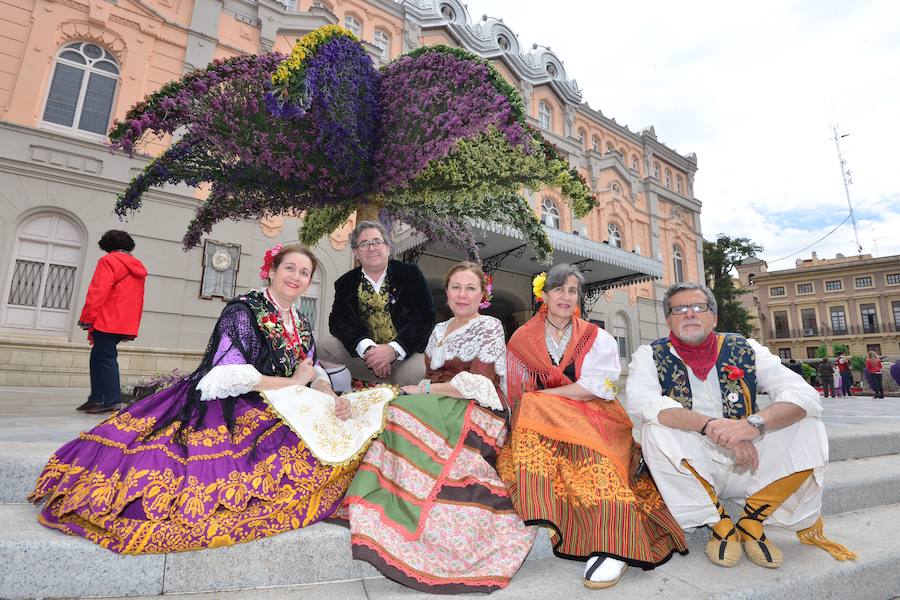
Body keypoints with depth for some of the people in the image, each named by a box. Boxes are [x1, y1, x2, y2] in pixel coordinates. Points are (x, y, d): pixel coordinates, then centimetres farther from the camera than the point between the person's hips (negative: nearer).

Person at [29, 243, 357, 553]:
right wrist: (293, 381, -12)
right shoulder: (244, 310, -10)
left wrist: (331, 397, -8)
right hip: (224, 409, -6)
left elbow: (314, 371, 14)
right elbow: (233, 374, -19)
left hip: (273, 415, 6)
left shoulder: (302, 324, 12)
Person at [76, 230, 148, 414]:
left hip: (107, 321, -8)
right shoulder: (137, 267, 18)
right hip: (127, 324, 8)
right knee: (98, 357, 15)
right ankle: (96, 398, 17)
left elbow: (98, 292, -13)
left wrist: (86, 318, -9)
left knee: (105, 358, -5)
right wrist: (132, 326, 22)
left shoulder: (109, 261, -4)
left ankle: (112, 401, -4)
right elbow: (137, 299, 19)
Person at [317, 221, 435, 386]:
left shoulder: (411, 274, 2)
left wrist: (393, 349, -21)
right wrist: (368, 349, -23)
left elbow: (426, 317, -6)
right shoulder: (345, 284, 10)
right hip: (359, 356, 3)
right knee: (326, 345, -18)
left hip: (407, 353, -3)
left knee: (414, 372, -34)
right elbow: (338, 321, -3)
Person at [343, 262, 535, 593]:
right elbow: (431, 378, 15)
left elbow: (478, 386, -12)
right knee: (403, 414, -23)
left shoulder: (489, 327, -2)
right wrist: (421, 391, -8)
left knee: (403, 414, -25)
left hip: (477, 415, -5)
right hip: (440, 412, 6)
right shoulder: (439, 330, 18)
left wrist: (422, 390, -10)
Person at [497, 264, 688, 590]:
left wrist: (542, 395, -9)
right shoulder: (523, 338, 10)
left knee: (588, 448, -35)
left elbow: (594, 389, -6)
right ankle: (540, 522, -30)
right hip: (538, 422, 1)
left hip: (594, 419, -1)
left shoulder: (597, 339, 8)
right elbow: (515, 391, 8)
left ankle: (612, 542, -35)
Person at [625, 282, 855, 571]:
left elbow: (805, 394, -12)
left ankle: (752, 522, -4)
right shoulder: (651, 355, -6)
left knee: (809, 428, -17)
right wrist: (709, 425, -34)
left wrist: (753, 424, -31)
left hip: (746, 464, 2)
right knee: (657, 431, -31)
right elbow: (640, 401, -24)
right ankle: (720, 524, -11)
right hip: (689, 470, -2)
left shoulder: (745, 350, 0)